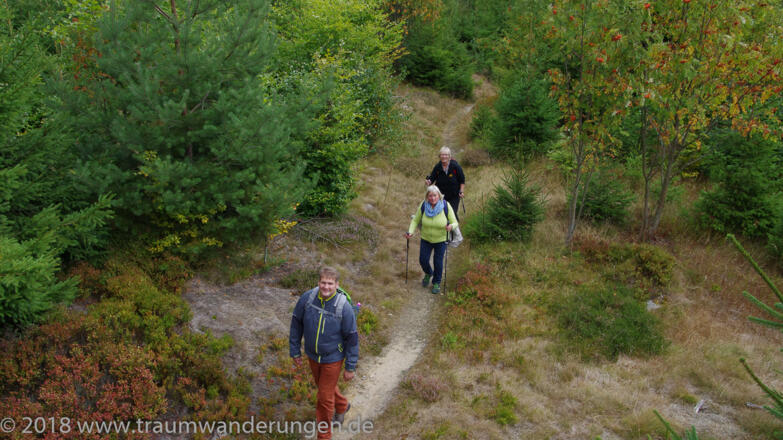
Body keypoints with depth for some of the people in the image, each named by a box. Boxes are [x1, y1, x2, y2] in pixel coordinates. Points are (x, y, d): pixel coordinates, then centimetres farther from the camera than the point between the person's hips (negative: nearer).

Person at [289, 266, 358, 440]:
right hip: (312, 355, 4)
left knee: (325, 397, 5)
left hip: (333, 358, -4)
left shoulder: (344, 307, -26)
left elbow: (352, 338, -15)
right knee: (323, 385, 27)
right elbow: (296, 323, -3)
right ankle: (342, 406, 58)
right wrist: (295, 350, 3)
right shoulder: (307, 298, -18)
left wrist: (350, 367, -11)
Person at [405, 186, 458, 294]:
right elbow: (415, 220, -5)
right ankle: (428, 273, 42)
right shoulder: (423, 206, -18)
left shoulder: (446, 206, -21)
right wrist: (410, 232, -20)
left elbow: (454, 222, -14)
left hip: (441, 239, -2)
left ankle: (436, 283, 31)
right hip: (426, 238, 2)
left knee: (438, 262, 5)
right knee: (423, 260, 7)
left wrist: (451, 226, -37)